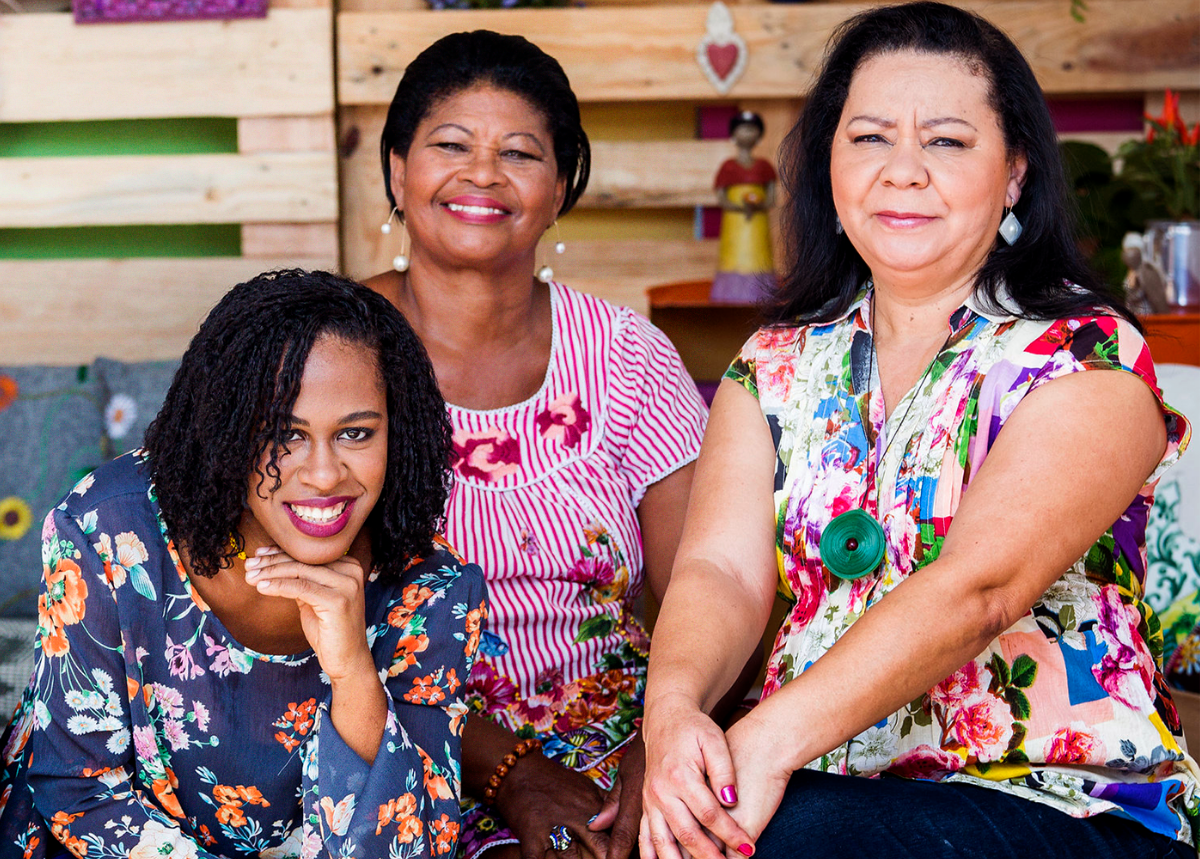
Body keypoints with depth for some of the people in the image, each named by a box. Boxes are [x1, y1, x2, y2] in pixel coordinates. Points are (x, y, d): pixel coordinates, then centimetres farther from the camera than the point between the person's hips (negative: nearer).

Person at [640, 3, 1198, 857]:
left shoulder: (1089, 357, -6)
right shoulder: (776, 368, 9)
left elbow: (977, 587, -20)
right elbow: (723, 568, -5)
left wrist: (770, 740, -31)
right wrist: (674, 708, -27)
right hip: (808, 783, 4)